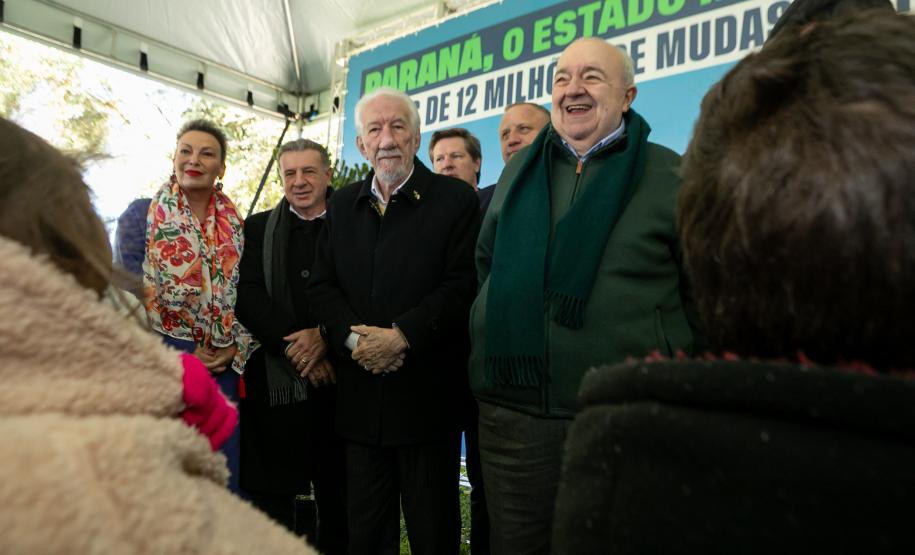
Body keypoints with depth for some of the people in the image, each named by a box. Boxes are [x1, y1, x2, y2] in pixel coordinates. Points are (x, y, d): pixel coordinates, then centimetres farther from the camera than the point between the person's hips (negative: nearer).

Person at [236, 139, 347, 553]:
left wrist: (323, 335, -15)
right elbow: (248, 296, -1)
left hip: (336, 378, -1)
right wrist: (294, 347, -11)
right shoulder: (258, 228, 10)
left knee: (338, 495, 9)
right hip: (275, 381, 1)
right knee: (272, 492, 8)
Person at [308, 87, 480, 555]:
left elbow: (462, 286, -12)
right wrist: (353, 337, -9)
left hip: (428, 393, -4)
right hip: (360, 396, 4)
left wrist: (400, 336, -18)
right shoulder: (342, 205, 12)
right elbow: (321, 285, 8)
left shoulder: (456, 199, -3)